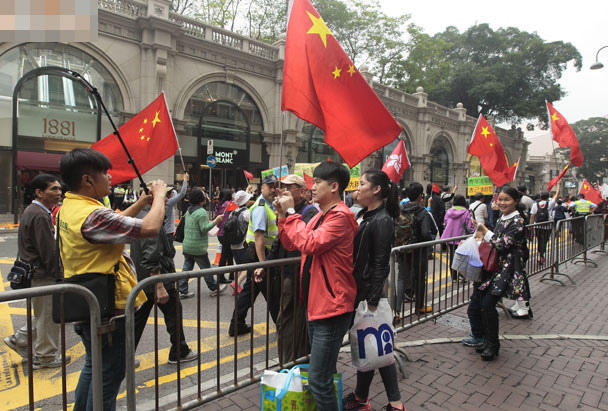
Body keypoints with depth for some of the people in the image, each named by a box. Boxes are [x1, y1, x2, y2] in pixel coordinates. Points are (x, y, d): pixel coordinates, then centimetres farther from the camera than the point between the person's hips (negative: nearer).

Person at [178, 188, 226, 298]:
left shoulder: (189, 211, 10)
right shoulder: (201, 212, -18)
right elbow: (204, 229, -22)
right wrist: (215, 221, -19)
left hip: (187, 246, 8)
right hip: (198, 248, -8)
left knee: (186, 268, 11)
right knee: (206, 268, 5)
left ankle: (183, 291, 13)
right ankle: (214, 288, 19)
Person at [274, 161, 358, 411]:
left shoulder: (341, 217, -17)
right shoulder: (321, 215, 13)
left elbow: (310, 244, -28)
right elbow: (291, 244, 14)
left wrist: (291, 212, -18)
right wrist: (283, 215, 2)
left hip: (331, 307, -10)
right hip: (315, 304, 10)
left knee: (319, 381, -5)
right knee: (322, 373, 24)